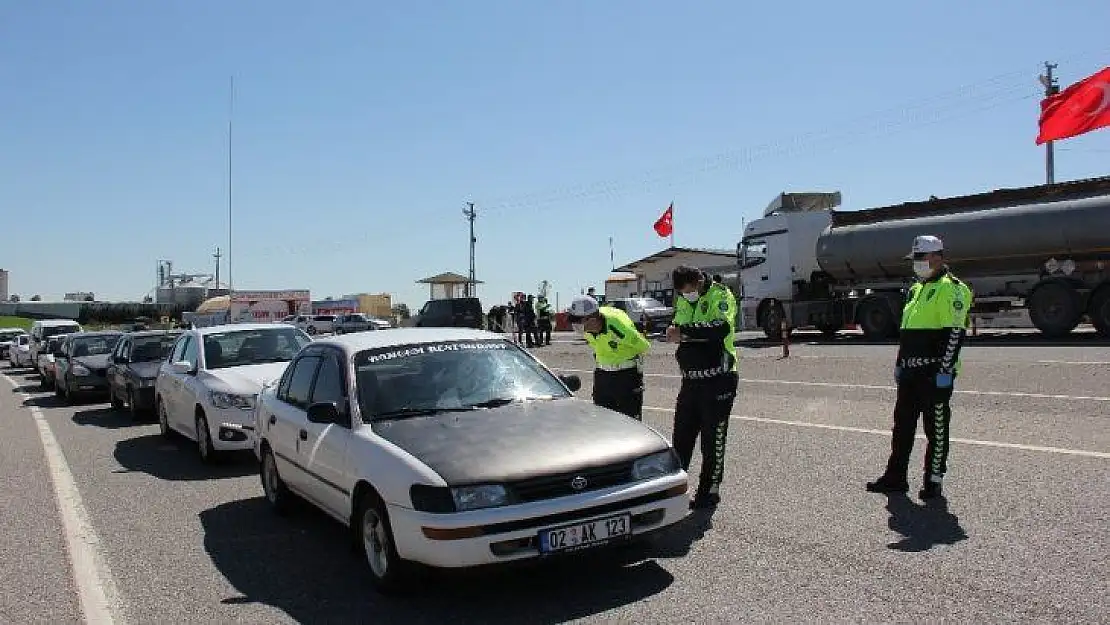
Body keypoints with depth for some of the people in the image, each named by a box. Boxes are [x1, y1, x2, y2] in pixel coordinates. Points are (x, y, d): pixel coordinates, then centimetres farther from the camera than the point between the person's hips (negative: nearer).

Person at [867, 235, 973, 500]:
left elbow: (955, 333, -17)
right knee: (902, 424, 12)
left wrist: (945, 371, -21)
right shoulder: (918, 289, 18)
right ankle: (896, 477, 21)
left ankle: (933, 481, 13)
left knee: (936, 428, 2)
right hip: (910, 372, 9)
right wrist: (899, 364, 20)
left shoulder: (950, 289, -10)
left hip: (934, 373, -9)